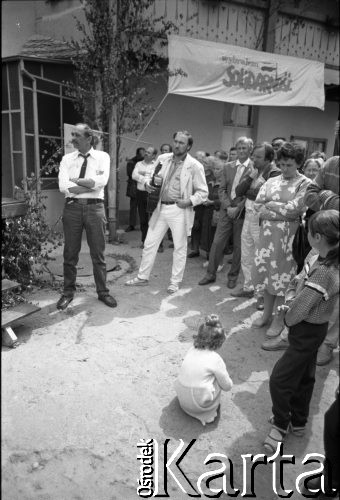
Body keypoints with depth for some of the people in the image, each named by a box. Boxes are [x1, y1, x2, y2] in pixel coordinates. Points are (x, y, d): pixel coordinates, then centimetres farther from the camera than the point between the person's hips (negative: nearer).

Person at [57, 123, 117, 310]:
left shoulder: (102, 157, 4)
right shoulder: (67, 159, 8)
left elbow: (102, 181, -13)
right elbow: (63, 186, -7)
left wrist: (76, 180, -7)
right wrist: (89, 185, -10)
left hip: (95, 207, -1)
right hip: (72, 207, 2)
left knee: (98, 253, 6)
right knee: (70, 253, 8)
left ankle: (102, 292, 21)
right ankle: (68, 292, 23)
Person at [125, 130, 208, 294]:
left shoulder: (195, 166, -7)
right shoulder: (162, 159, 5)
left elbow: (203, 192, -4)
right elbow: (153, 177, 17)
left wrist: (189, 201, -20)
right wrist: (148, 184, -5)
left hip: (179, 210, -4)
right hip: (160, 207, 5)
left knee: (180, 247, 6)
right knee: (149, 243, 10)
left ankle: (175, 281, 21)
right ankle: (143, 277, 25)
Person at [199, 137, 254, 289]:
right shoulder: (228, 167, 9)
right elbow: (222, 189, 7)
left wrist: (238, 209, -14)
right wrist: (228, 207, -7)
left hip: (243, 212, -3)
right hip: (226, 211, 3)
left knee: (238, 247, 6)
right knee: (217, 243, 3)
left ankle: (233, 276, 22)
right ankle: (211, 274, 17)